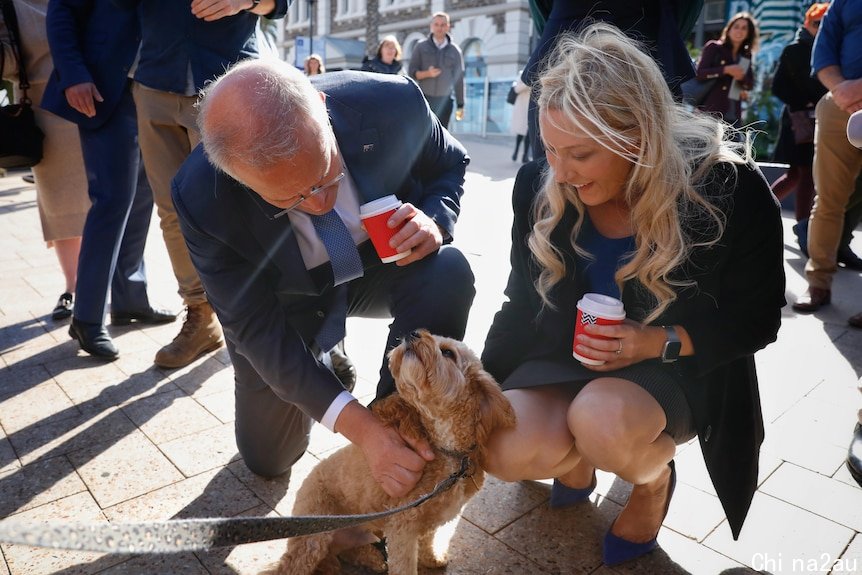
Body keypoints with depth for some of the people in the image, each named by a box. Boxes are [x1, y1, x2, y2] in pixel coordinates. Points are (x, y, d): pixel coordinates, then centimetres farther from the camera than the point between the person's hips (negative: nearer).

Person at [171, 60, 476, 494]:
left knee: (447, 274, -34)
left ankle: (400, 425, -11)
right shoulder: (200, 197, -32)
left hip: (385, 263, 1)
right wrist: (360, 428, -33)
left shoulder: (393, 103, -31)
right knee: (267, 459, 10)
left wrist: (434, 224, -32)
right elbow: (256, 327, -25)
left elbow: (450, 165, -7)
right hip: (289, 296, 0)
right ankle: (324, 361, 37)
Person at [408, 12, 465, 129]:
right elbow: (411, 72, 1)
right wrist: (427, 73, -20)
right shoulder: (421, 46, 3)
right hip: (424, 99, -1)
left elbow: (458, 79, 6)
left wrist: (460, 105, 2)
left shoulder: (454, 51, 5)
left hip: (444, 101, 1)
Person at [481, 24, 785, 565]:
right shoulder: (539, 186, -10)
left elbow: (756, 318, -7)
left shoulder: (729, 190, -20)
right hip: (567, 355, 3)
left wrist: (660, 343, -25)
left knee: (604, 419, -36)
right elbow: (524, 304, 0)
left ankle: (654, 480, 3)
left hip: (680, 365, -2)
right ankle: (575, 458, 14)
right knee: (506, 451, -23)